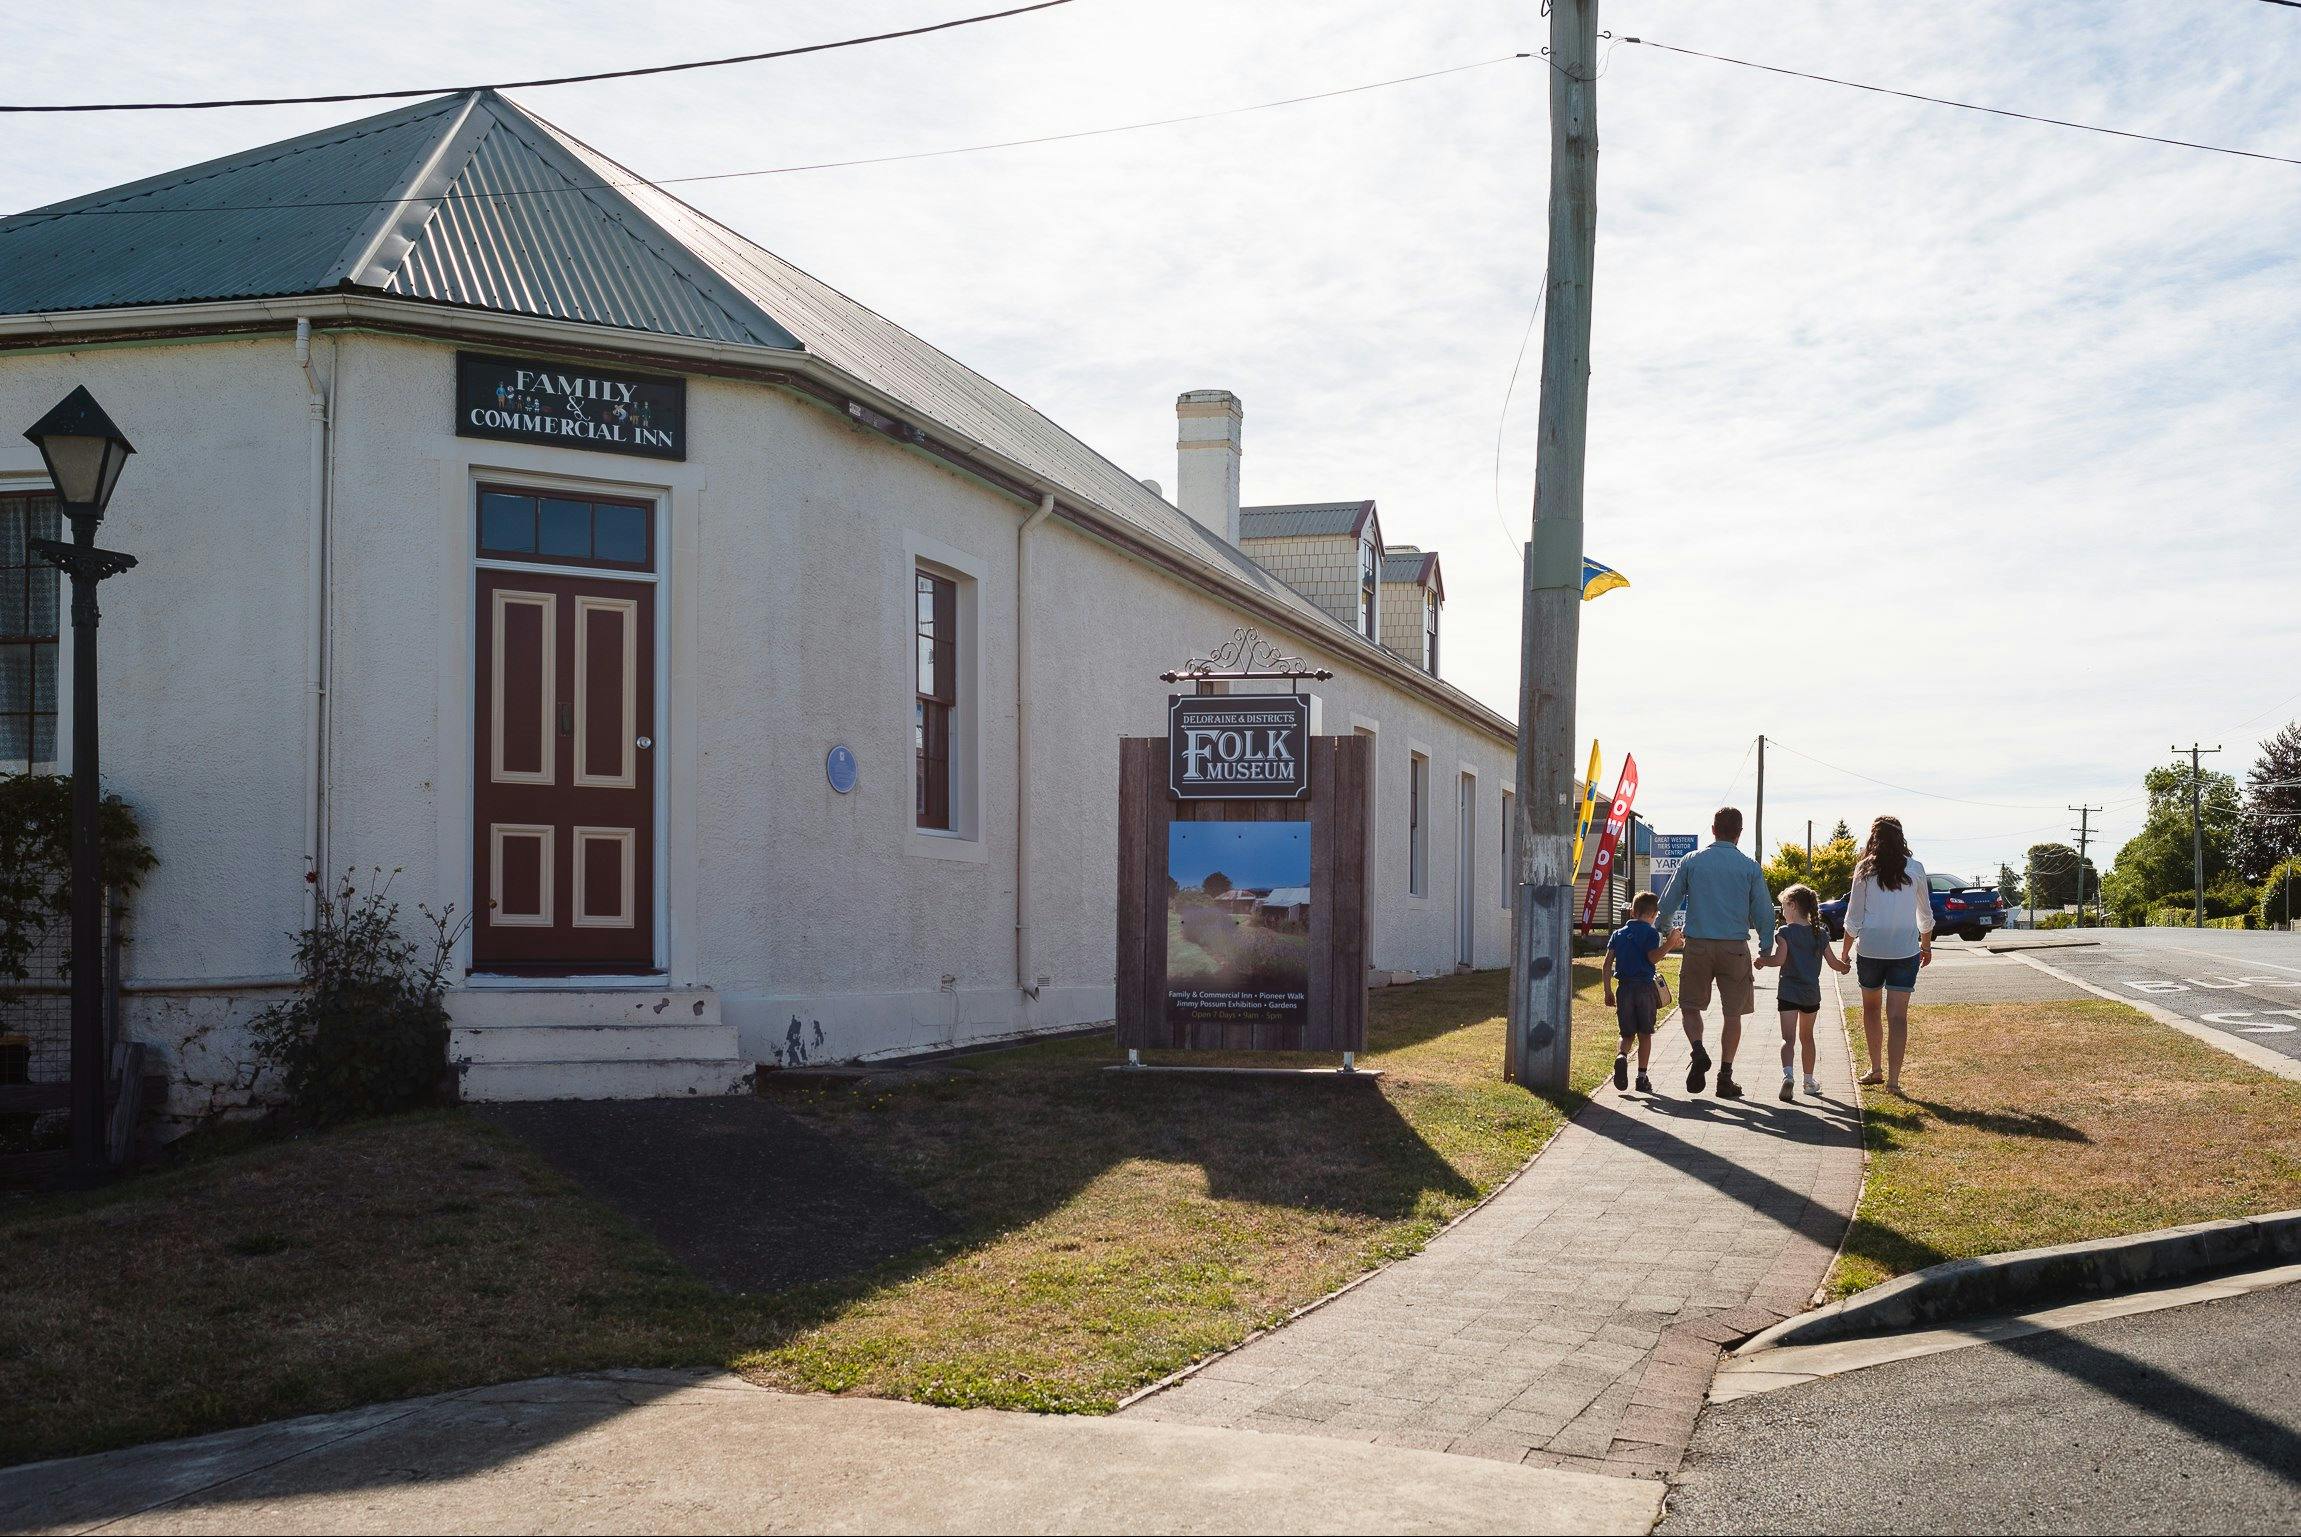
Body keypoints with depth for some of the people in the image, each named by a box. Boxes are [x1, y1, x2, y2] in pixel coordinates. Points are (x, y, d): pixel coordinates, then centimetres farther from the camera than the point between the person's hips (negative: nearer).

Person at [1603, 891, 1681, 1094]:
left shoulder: (1618, 934, 10)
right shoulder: (1651, 932, -2)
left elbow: (1606, 965, 6)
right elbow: (1653, 958, -18)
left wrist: (1608, 992, 10)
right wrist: (1668, 945, -15)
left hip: (1624, 987, 3)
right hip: (1645, 987, -3)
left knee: (1628, 1033, 11)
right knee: (1645, 1034, 8)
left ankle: (1622, 1055, -21)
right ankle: (1642, 1077, 7)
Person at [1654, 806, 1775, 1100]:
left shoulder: (1691, 861, 2)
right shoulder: (1749, 867, 0)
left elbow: (1668, 904, 7)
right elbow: (1764, 911, 3)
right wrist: (1766, 949, 12)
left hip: (1697, 946, 0)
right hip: (1735, 948, 0)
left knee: (1690, 1006, 13)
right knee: (1732, 1013, 8)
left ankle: (1698, 1052, -12)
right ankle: (1725, 1075, 6)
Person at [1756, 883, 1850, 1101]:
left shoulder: (1785, 932, -8)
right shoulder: (1820, 934, 5)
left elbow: (1779, 959, -19)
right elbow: (1833, 963, 8)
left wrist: (1762, 960, 0)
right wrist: (1845, 965, 30)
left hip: (1788, 993, -4)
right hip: (1811, 994, 4)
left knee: (1788, 1038, -9)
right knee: (1806, 1037, 20)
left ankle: (1787, 1073, -33)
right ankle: (1809, 1080, 28)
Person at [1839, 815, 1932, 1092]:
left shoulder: (1865, 870, -3)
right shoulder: (1915, 870, 1)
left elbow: (1853, 918, -1)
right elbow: (1925, 915, 10)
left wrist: (1845, 953, 10)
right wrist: (1927, 946, 26)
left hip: (1870, 948, 0)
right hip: (1905, 950, 0)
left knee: (1871, 1008, 19)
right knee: (1898, 1015, -1)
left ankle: (1875, 1070, 25)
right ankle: (1893, 1079, -8)